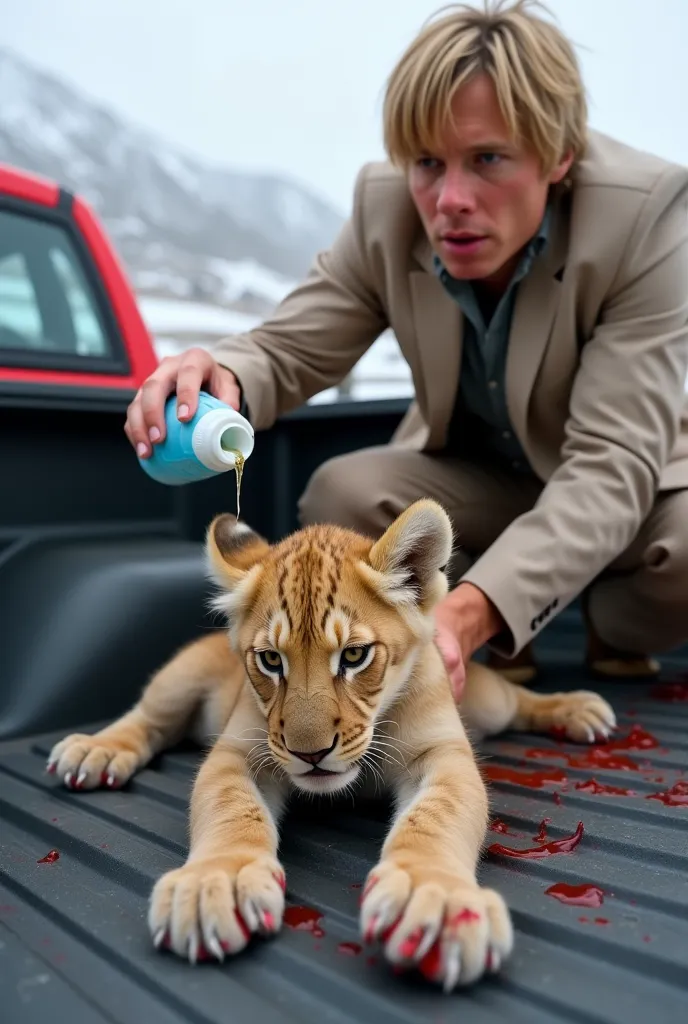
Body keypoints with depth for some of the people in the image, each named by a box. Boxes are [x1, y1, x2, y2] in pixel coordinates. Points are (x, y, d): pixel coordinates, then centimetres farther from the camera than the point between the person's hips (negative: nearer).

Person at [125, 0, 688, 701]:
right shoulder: (385, 205, -18)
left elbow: (612, 463, -33)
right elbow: (290, 350, -11)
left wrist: (469, 610, -49)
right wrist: (221, 376, -37)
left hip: (618, 485, -1)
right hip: (472, 479, 3)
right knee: (340, 495, -25)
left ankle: (613, 629, 6)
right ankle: (502, 645, 1)